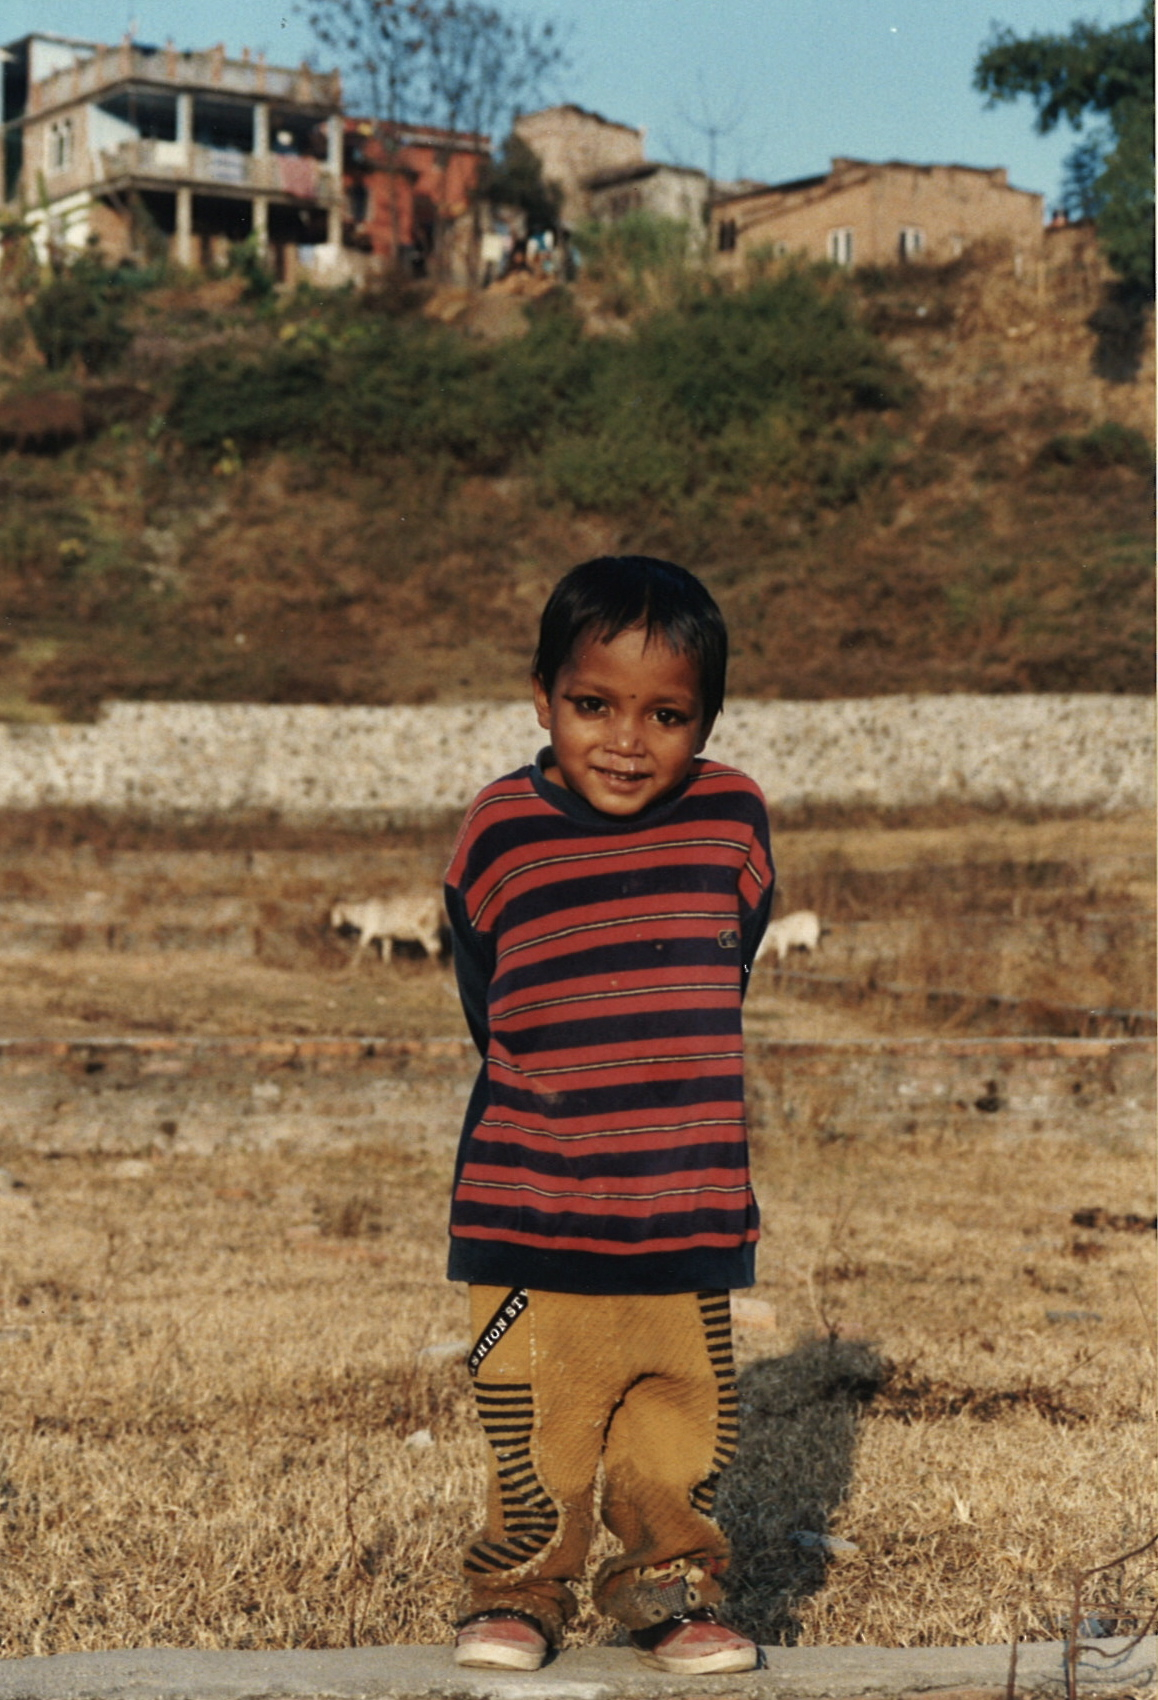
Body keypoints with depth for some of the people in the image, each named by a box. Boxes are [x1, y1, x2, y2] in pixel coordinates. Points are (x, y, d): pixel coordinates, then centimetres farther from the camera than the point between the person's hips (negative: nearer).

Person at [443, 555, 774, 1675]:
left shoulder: (732, 820, -3)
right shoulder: (500, 835, -7)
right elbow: (485, 1001, 7)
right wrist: (566, 1079, 9)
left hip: (688, 1209, 2)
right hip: (530, 1211, -2)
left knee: (683, 1426, 12)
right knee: (536, 1427, 6)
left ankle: (671, 1589, 32)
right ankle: (517, 1593, 26)